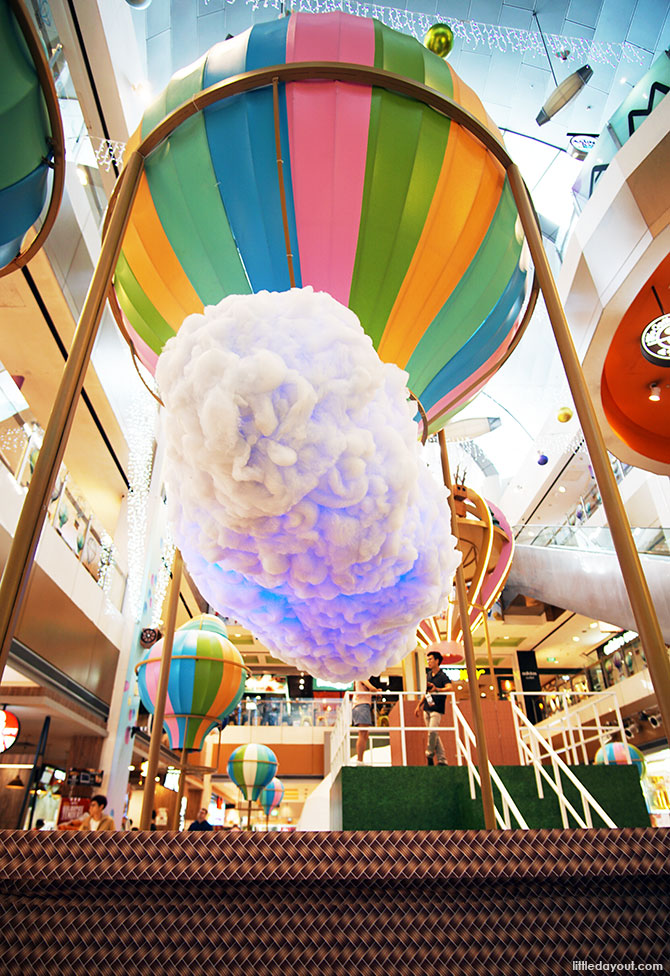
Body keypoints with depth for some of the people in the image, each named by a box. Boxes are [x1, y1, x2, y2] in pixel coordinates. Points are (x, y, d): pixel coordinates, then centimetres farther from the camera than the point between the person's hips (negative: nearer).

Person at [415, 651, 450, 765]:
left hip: (437, 709, -7)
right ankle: (442, 760, 11)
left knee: (432, 731, -18)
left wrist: (437, 689, -40)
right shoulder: (428, 674, 14)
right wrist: (419, 705, 22)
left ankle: (430, 754, 0)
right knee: (434, 734, 6)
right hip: (427, 708, 7)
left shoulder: (442, 676, -8)